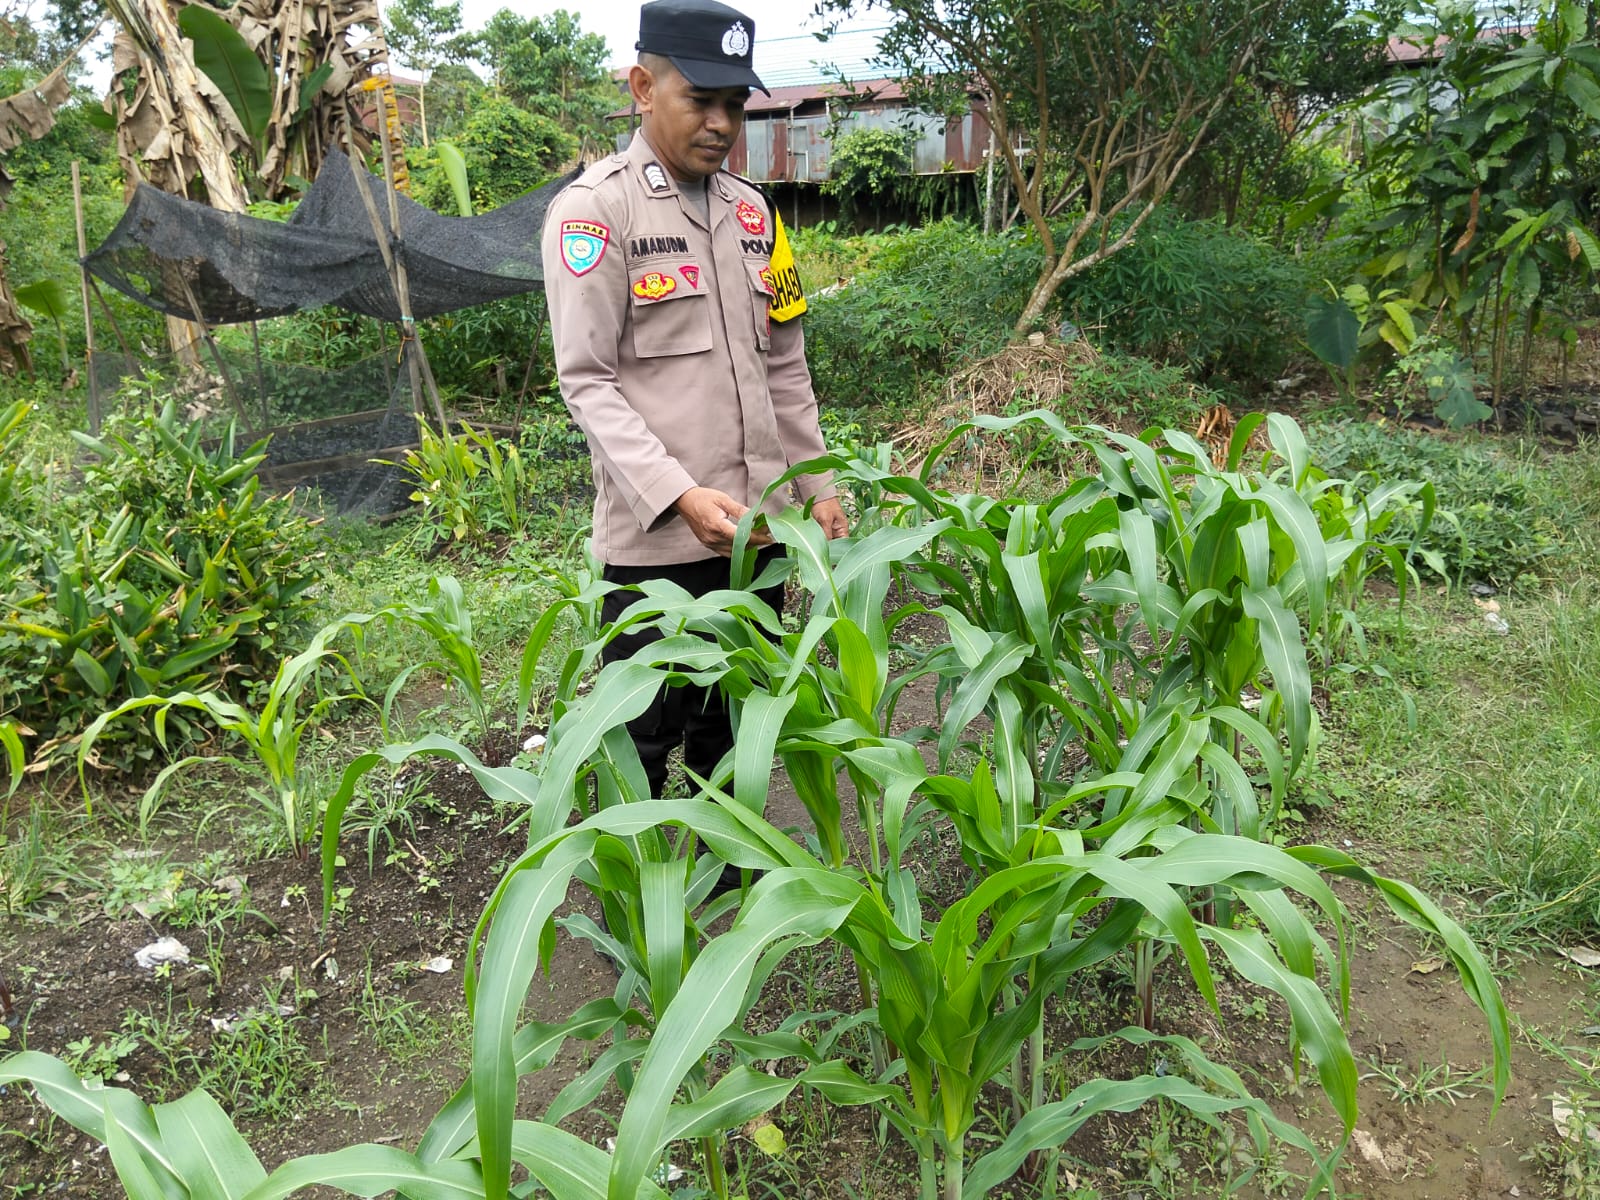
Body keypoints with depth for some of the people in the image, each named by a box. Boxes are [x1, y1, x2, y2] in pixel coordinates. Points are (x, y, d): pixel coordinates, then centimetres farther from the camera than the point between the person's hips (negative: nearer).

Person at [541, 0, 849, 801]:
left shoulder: (751, 209, 13)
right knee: (645, 737, 4)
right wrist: (679, 497, -23)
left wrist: (817, 484, 13)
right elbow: (588, 380, -12)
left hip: (757, 526, 6)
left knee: (737, 725, 16)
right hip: (658, 538, -6)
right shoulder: (593, 209, -6)